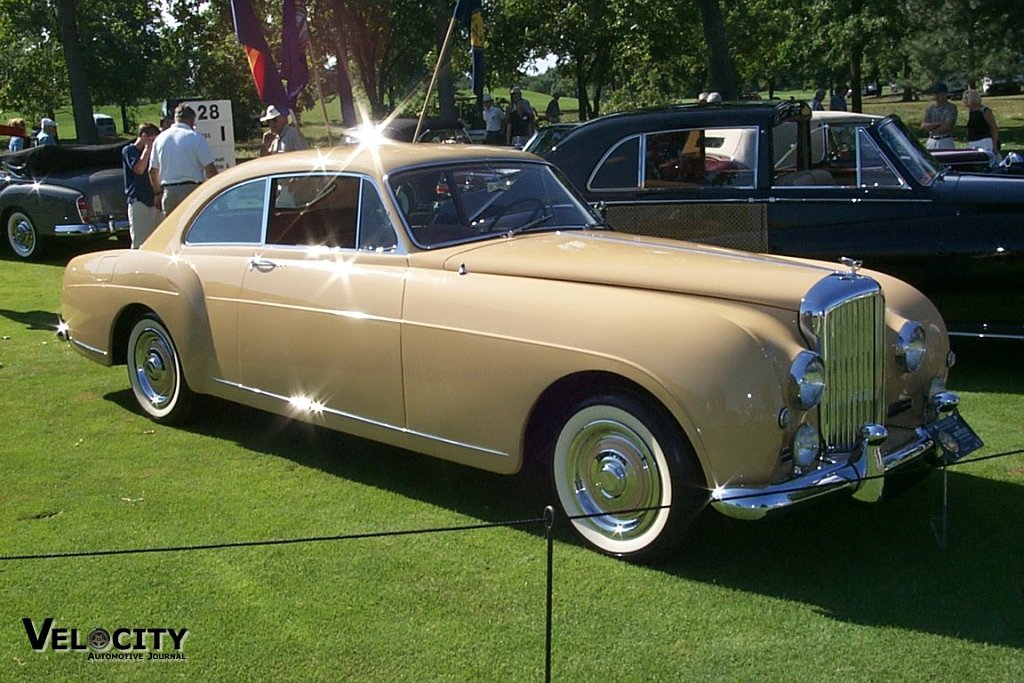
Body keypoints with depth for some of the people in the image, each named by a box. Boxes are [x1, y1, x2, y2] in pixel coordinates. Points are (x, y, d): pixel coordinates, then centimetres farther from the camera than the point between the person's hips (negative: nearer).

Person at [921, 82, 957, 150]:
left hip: (946, 142, -4)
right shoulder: (930, 108, 12)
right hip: (931, 141, 4)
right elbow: (923, 126, 1)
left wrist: (930, 127, -1)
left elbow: (947, 127, -11)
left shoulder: (951, 107, -2)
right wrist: (938, 123, -10)